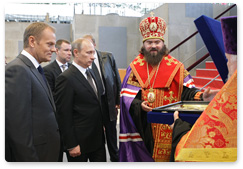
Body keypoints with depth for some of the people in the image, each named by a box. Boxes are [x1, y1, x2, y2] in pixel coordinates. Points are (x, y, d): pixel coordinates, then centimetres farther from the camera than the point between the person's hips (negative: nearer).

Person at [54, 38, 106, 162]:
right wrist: (71, 145, -18)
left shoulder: (90, 72, 9)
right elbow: (63, 115, -18)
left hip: (98, 137, 8)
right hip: (80, 142, -7)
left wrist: (101, 126, 14)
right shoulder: (66, 79, -18)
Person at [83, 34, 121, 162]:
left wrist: (118, 100, 0)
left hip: (109, 101, 1)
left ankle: (115, 159, 31)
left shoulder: (108, 57, 1)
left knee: (111, 133, 14)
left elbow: (117, 79, 4)